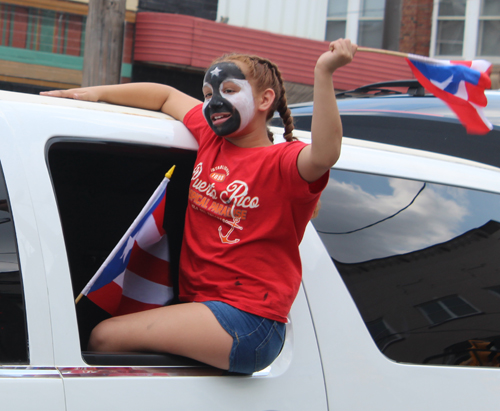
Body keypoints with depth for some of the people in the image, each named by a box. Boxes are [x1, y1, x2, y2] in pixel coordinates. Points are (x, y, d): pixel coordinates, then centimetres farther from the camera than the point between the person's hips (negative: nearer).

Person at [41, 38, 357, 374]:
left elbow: (324, 155, -35)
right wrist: (97, 93, 23)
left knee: (106, 337, -15)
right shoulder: (211, 136, 12)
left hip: (246, 323, -8)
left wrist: (323, 73, -43)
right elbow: (167, 96, 28)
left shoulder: (283, 162, -11)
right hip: (196, 301, 9)